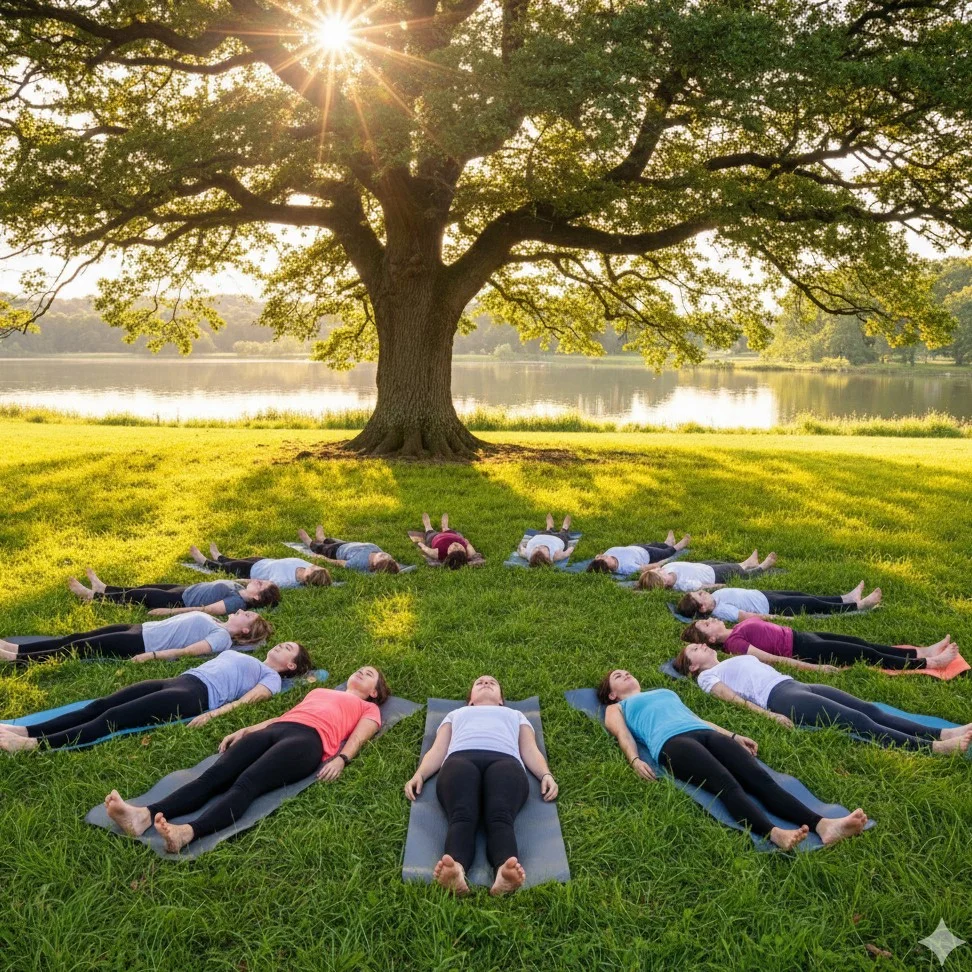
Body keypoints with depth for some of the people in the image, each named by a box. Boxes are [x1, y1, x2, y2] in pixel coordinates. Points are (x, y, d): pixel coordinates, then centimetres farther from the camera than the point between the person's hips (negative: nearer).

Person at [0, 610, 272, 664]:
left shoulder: (223, 637, -13)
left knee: (79, 648, -7)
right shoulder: (215, 623, 14)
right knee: (77, 638, 6)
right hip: (143, 629, 8)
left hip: (142, 644, -8)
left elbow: (187, 651, -22)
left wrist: (151, 655, -26)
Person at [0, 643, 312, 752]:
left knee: (114, 717, -23)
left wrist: (212, 714, -23)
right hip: (180, 680, 8)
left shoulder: (272, 678, 9)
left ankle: (34, 745, -33)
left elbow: (246, 700, -7)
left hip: (197, 694, -8)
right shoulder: (239, 655, 35)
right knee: (101, 705, -10)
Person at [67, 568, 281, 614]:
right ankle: (102, 588, 43)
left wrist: (168, 611, -33)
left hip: (181, 601, -7)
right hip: (187, 589, 7)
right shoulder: (239, 590, -5)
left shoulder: (237, 602, -31)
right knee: (145, 588, 21)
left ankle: (92, 595, 28)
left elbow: (207, 610, -34)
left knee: (137, 596, 7)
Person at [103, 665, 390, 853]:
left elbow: (357, 738, 7)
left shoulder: (369, 708, 27)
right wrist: (243, 731, 21)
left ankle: (187, 832, -58)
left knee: (246, 783, -34)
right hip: (275, 730, 6)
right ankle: (145, 816, -45)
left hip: (308, 739, -5)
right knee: (214, 776, -22)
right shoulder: (319, 691, 42)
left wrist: (341, 759, -15)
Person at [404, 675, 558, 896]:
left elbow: (530, 751, 26)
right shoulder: (455, 714, 43)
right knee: (462, 816, -36)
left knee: (501, 817, -37)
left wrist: (546, 775, 3)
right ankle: (456, 869, -64)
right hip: (460, 759, 0)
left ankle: (505, 870, -65)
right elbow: (437, 750, 27)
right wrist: (418, 775, 5)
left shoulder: (516, 715, 43)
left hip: (505, 761, 0)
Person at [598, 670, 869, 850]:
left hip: (706, 734, 5)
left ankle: (822, 825, -45)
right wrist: (635, 760, -14)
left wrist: (734, 736, 25)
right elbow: (623, 734, 8)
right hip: (672, 742, -5)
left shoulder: (665, 692, 43)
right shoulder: (616, 709, 27)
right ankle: (774, 834, -60)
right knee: (726, 783, -35)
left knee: (760, 778, -24)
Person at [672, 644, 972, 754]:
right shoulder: (707, 676, 9)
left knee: (870, 709, -10)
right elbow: (734, 698, -6)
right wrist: (769, 715, -19)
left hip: (798, 685, 8)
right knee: (858, 720, -22)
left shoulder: (739, 657, 33)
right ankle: (932, 747, -31)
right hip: (782, 697, -8)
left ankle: (941, 733, -20)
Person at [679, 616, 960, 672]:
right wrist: (814, 667, -25)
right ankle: (928, 663, 8)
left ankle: (923, 651, 17)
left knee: (862, 643, 9)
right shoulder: (733, 644, -20)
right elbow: (772, 659, -23)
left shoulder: (737, 629, 9)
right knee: (866, 653, -3)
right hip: (803, 650, -9)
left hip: (799, 635, 9)